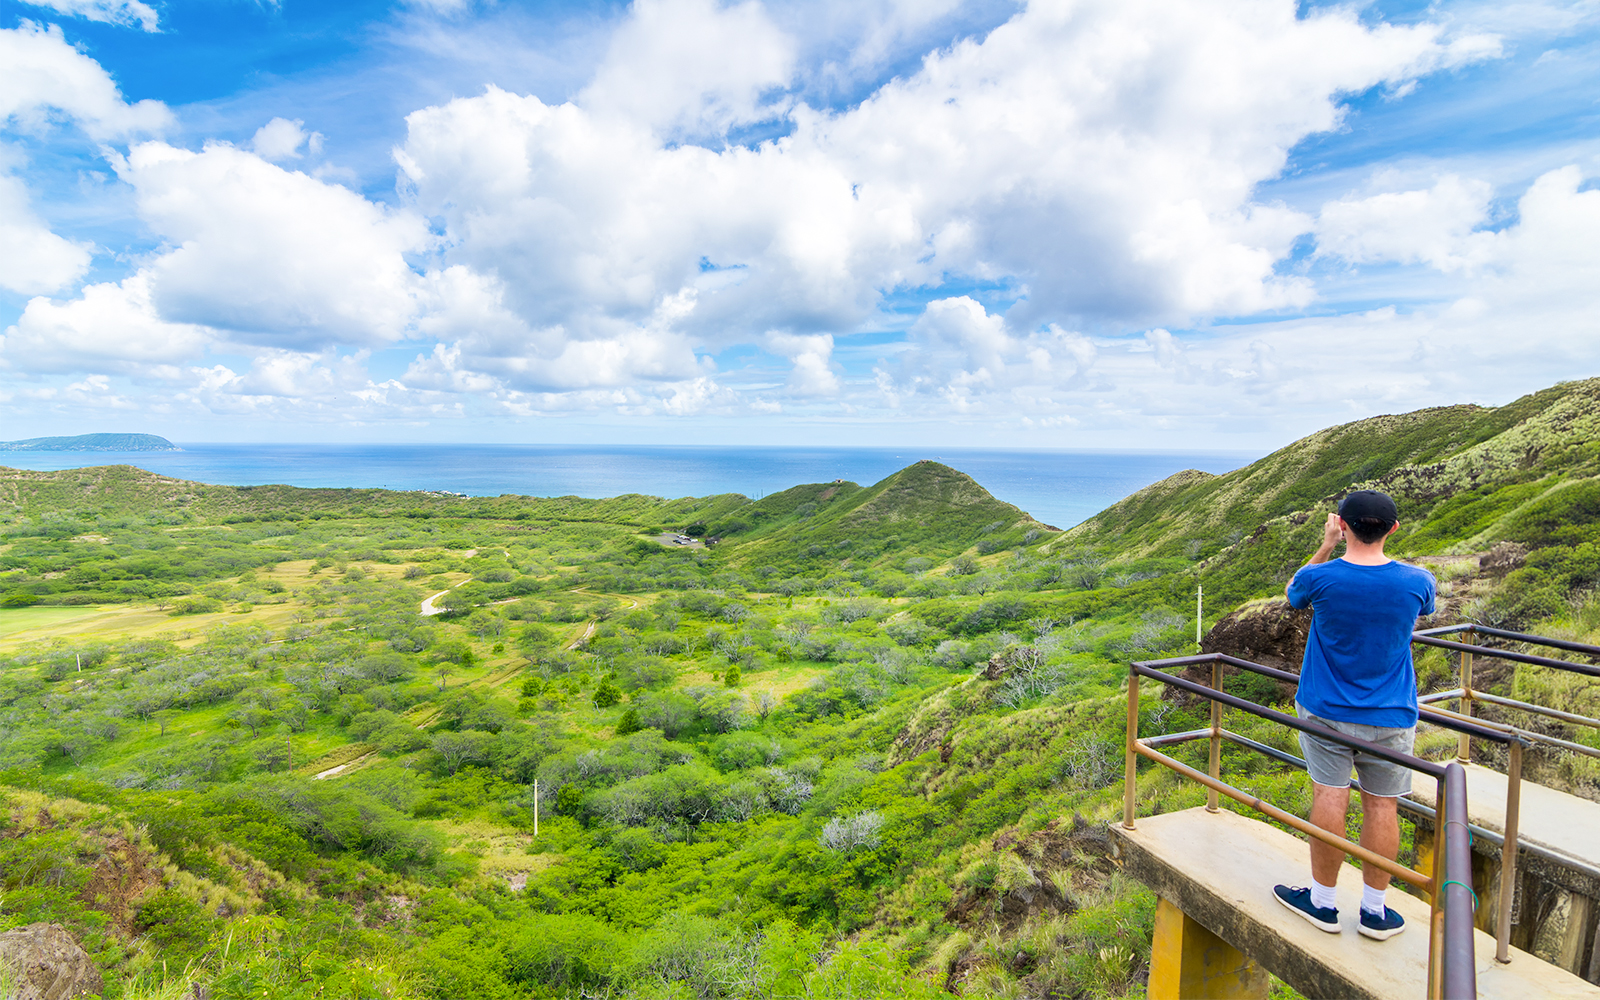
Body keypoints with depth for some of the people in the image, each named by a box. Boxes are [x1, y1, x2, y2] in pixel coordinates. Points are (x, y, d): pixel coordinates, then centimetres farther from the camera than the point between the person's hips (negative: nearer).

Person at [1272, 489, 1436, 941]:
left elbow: (1292, 594, 9)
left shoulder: (1320, 577, -16)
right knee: (1381, 806, 10)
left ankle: (1323, 902, 18)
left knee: (1329, 799, 5)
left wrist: (1325, 548, 7)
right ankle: (1374, 911, 22)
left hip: (1326, 713, -2)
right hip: (1390, 718, 2)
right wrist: (1378, 548, 16)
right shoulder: (1417, 581, -10)